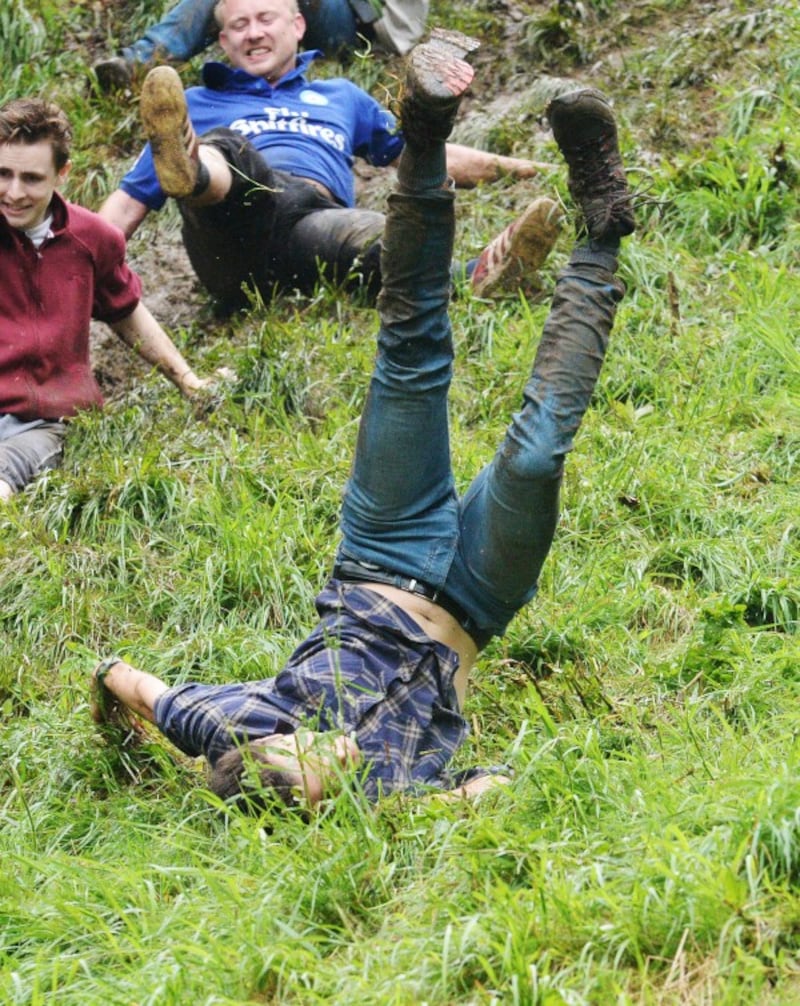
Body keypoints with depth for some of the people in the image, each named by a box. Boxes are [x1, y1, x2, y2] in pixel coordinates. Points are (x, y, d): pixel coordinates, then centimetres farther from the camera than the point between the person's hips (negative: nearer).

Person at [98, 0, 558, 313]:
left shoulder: (340, 96, 39)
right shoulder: (196, 105, 34)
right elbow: (131, 200, 28)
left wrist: (515, 167, 30)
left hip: (318, 216, 0)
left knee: (375, 235, -36)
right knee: (221, 147, -34)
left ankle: (485, 272, -67)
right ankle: (189, 171, -70)